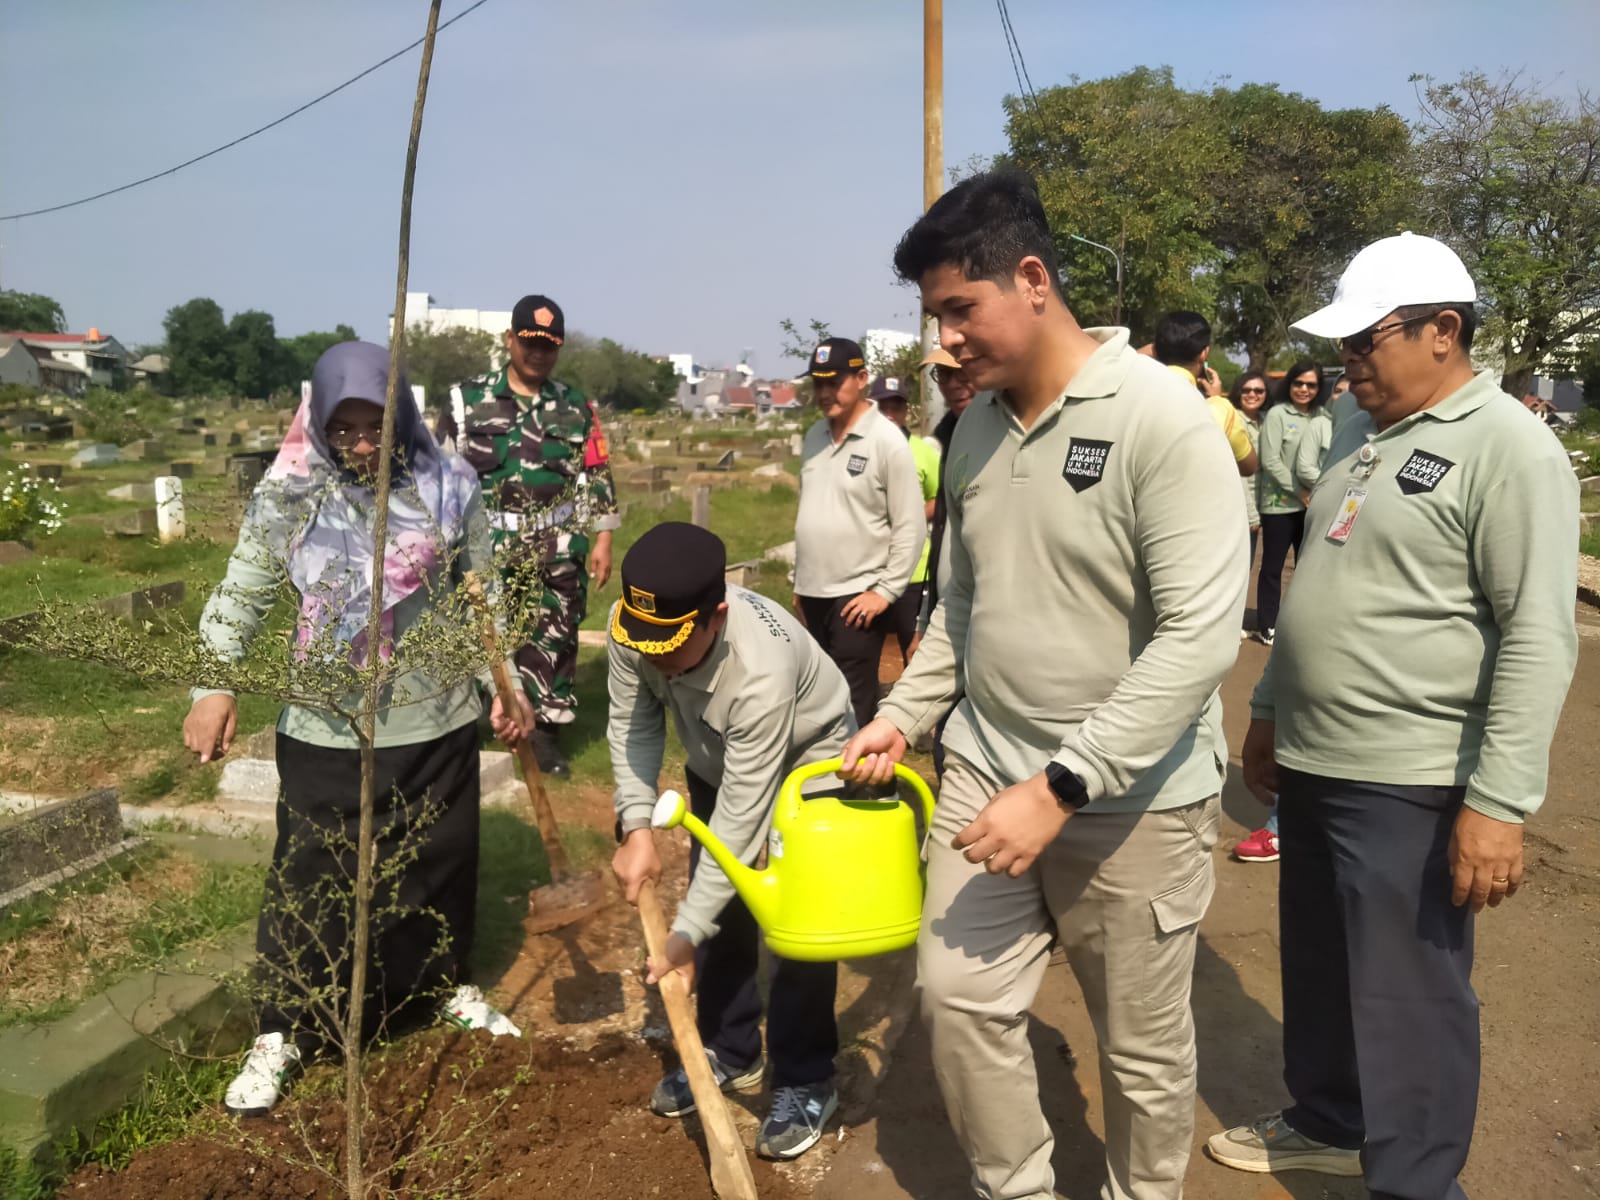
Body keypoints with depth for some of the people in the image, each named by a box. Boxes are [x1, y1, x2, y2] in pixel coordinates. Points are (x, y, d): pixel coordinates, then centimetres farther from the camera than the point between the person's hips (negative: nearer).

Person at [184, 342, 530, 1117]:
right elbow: (239, 600, 0)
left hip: (436, 724, 1)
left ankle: (450, 982, 41)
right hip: (325, 731, -1)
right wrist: (213, 688, -13)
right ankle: (284, 1033, 27)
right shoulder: (288, 495, -7)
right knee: (310, 880, 8)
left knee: (439, 866, 17)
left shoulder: (447, 488, -5)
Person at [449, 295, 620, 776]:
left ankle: (546, 731, 14)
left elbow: (597, 476, 8)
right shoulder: (468, 400, 4)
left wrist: (601, 541, 4)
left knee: (553, 642, 3)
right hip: (487, 547, -1)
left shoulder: (576, 407, 8)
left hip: (557, 552, 1)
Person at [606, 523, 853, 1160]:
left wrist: (687, 930, -32)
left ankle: (805, 1082, 12)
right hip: (716, 761, 6)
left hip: (806, 761, -5)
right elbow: (632, 721, -14)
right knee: (720, 906, 10)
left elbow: (742, 815, -37)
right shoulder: (633, 627, -30)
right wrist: (637, 826, -24)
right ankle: (728, 1052, 29)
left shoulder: (761, 671, -44)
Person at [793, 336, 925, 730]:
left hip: (857, 595, -6)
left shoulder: (887, 440, -10)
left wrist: (886, 590, -14)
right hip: (813, 593, 7)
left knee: (852, 704, -2)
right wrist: (799, 578, 15)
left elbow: (910, 527, -12)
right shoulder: (814, 436, 10)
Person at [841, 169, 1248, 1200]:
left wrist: (1062, 787, -23)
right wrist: (903, 717, 6)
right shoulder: (976, 429, 6)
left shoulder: (1160, 417, -16)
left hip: (1131, 797, -5)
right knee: (961, 996, 8)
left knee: (1143, 1043, 11)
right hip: (986, 769, 6)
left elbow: (1202, 636, -21)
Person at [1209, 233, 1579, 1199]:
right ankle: (1327, 1122, 40)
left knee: (1407, 998, 5)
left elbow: (1538, 639, -17)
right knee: (1318, 970, 20)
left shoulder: (1509, 448, -12)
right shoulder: (1360, 429, 12)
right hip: (1314, 760, 8)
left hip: (1409, 782, -8)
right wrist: (1271, 708, 20)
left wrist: (1498, 799, -21)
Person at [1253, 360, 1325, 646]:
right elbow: (1270, 462, -10)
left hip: (1311, 504, 5)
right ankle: (1267, 626, 12)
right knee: (1273, 566, 2)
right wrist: (1299, 491, -13)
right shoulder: (1277, 414, -6)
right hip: (1280, 503, -5)